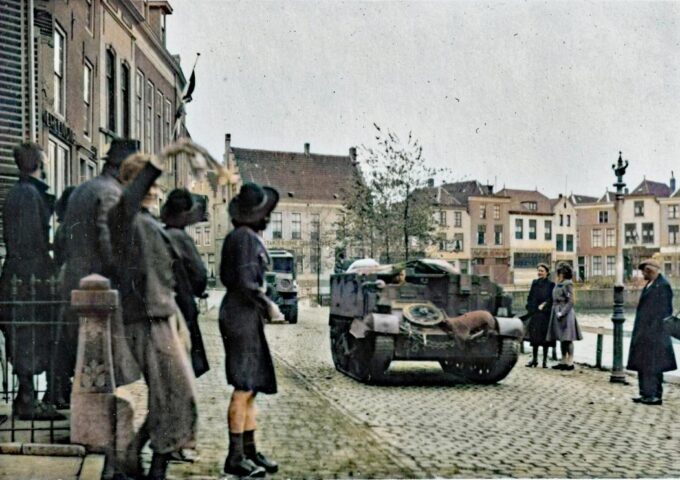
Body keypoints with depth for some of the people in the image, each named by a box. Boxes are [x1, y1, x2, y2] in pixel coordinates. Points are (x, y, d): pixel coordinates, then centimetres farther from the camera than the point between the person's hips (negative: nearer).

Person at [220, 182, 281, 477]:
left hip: (245, 316, 10)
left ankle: (249, 451, 20)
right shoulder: (246, 238, -14)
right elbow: (246, 283, -21)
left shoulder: (237, 236, 15)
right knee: (244, 387, -6)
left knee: (250, 388, 13)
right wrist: (268, 306, -8)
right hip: (243, 315, -10)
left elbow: (225, 276, 20)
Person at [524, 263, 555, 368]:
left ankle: (545, 360, 9)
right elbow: (530, 297, 10)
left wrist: (544, 305, -15)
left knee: (545, 336, 1)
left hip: (546, 314, -3)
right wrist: (530, 309, -1)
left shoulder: (551, 284, -1)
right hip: (535, 314, 3)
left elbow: (552, 299, -6)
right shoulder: (535, 283, 10)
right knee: (534, 336, 4)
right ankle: (534, 359, 13)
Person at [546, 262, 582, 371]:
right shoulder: (557, 284, 14)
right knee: (561, 339, 11)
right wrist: (556, 312, 11)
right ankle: (563, 361, 18)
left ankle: (570, 362, -1)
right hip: (556, 313, 9)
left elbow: (570, 301, -14)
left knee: (567, 339, -5)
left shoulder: (568, 284, -10)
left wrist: (562, 313, -18)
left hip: (565, 314, -8)